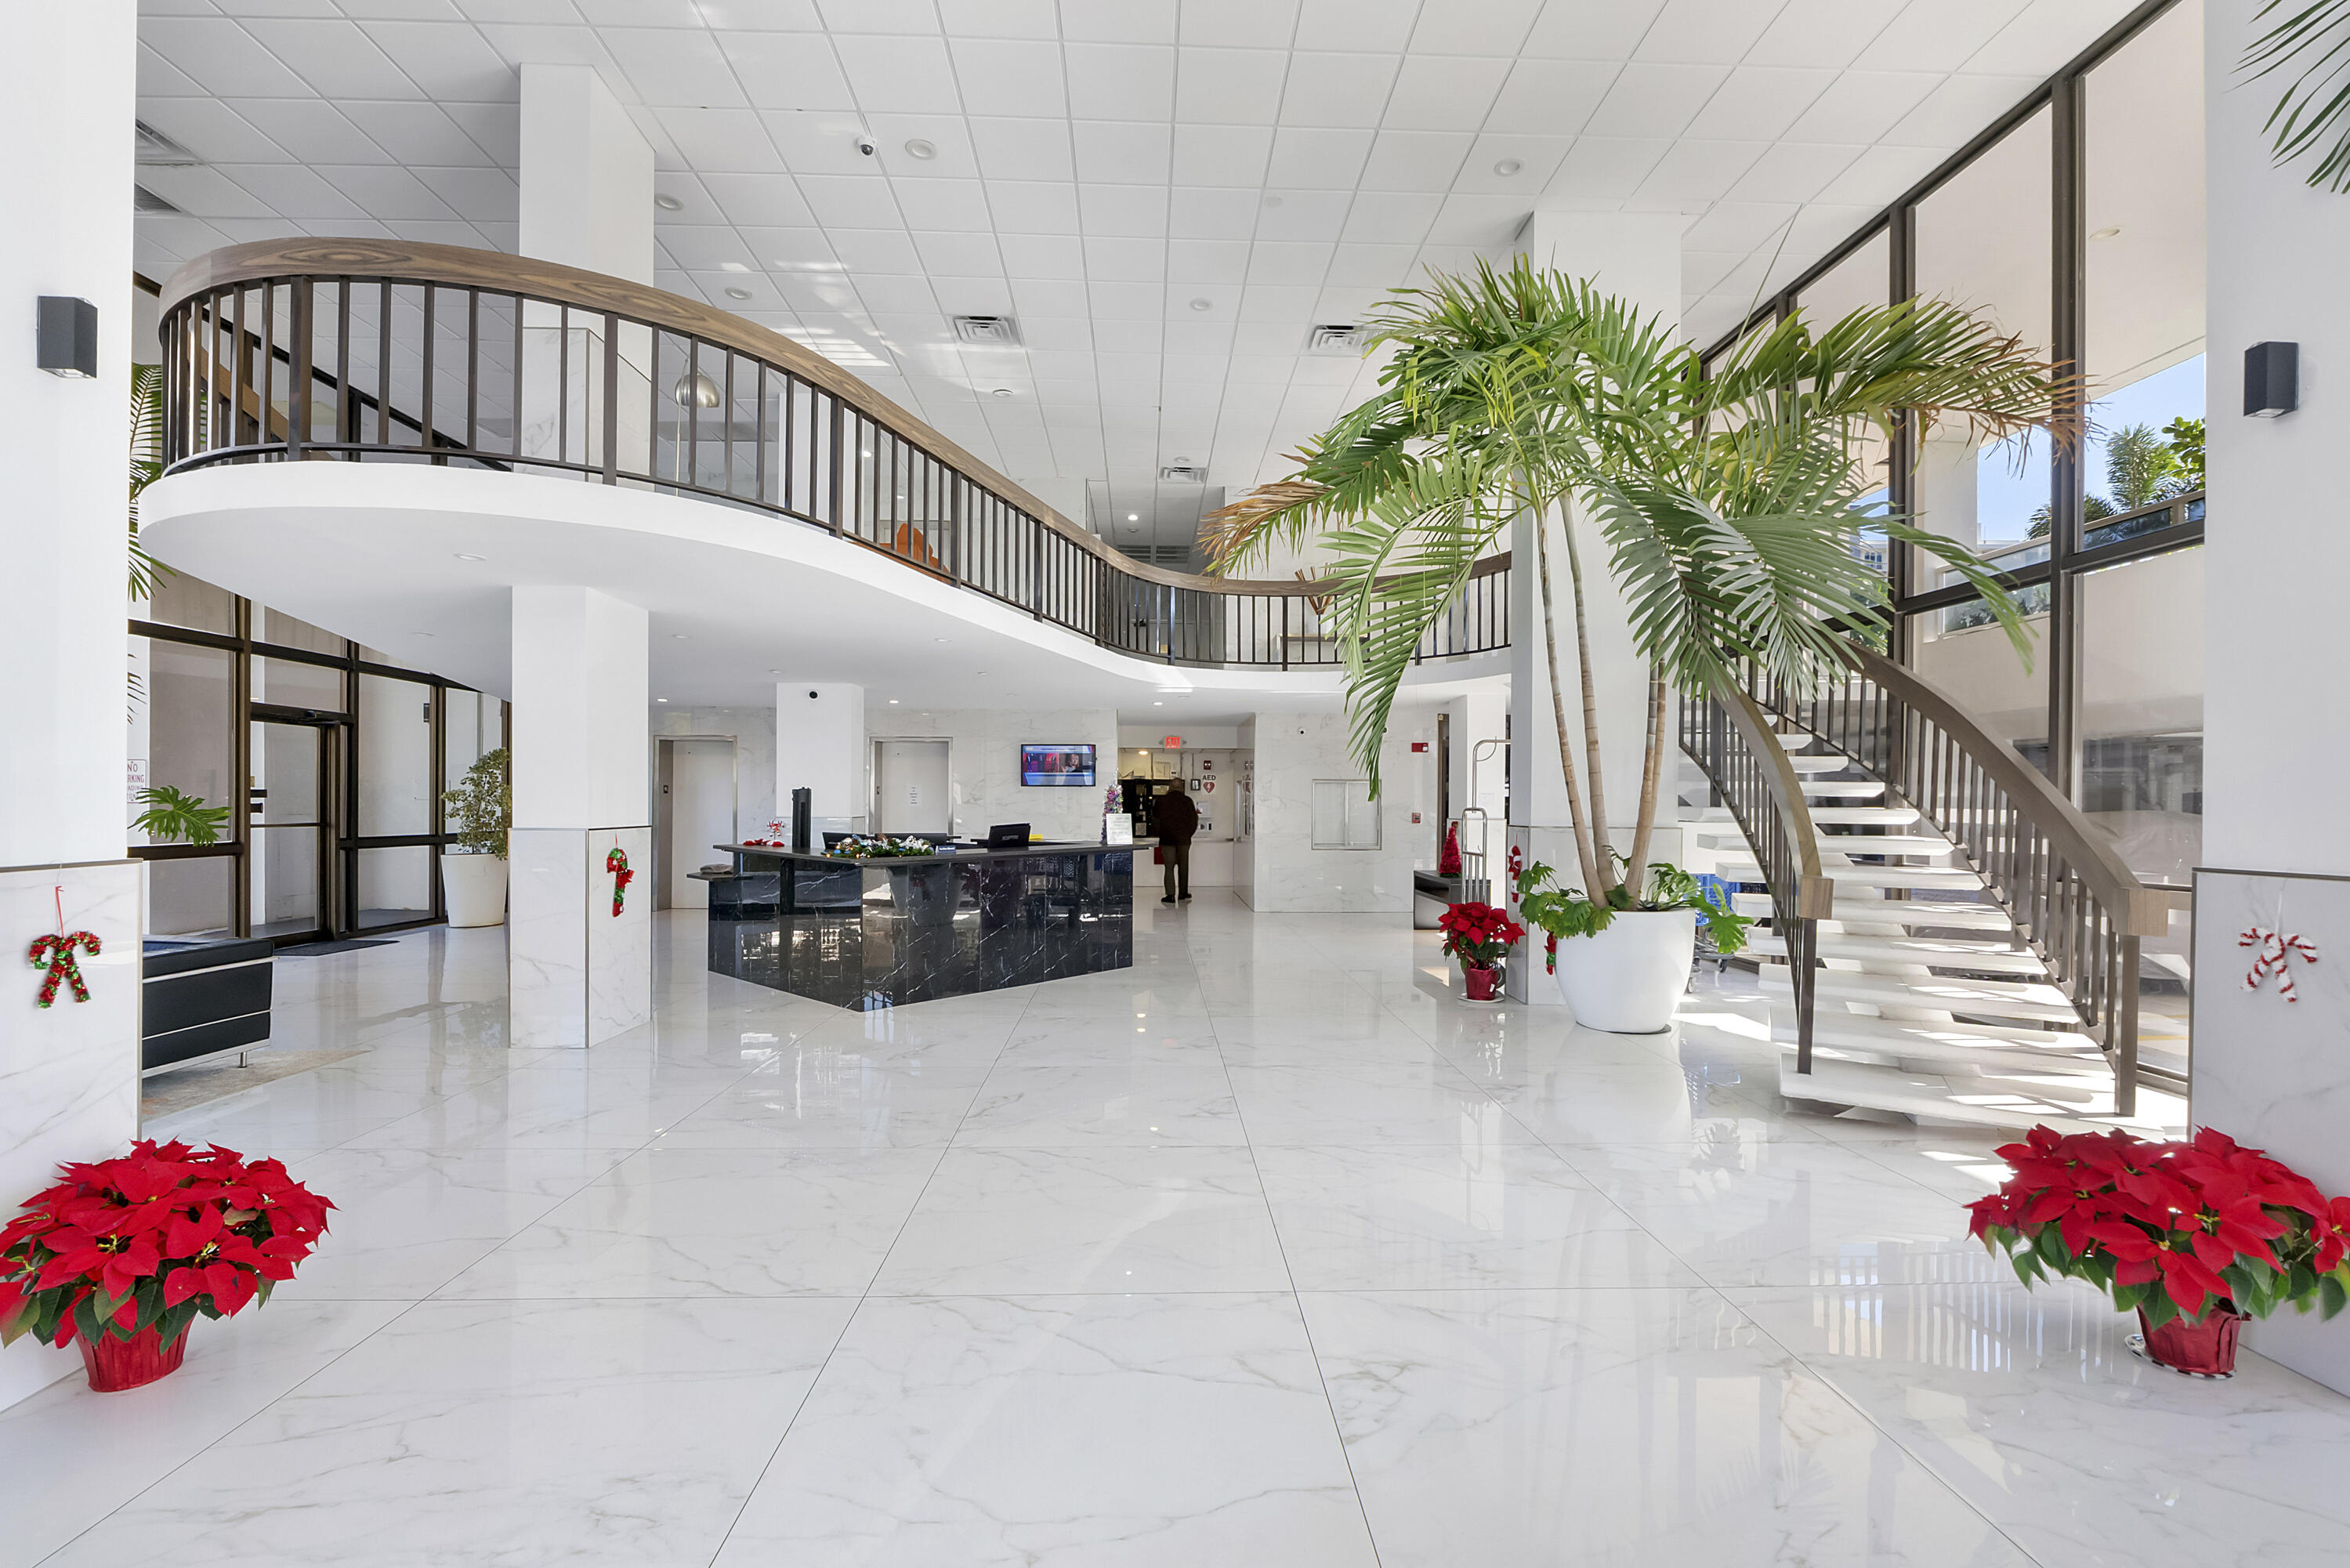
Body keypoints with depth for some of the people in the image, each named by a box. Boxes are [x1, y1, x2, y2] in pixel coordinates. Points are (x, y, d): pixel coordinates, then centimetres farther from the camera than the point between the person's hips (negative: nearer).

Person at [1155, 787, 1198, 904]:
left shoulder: (1162, 800, -5)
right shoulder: (1187, 801, -5)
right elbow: (1193, 820, -1)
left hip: (1167, 838, -1)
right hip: (1183, 838, 1)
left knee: (1169, 867, 2)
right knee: (1183, 866, 14)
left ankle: (1170, 895, -5)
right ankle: (1183, 892, 22)